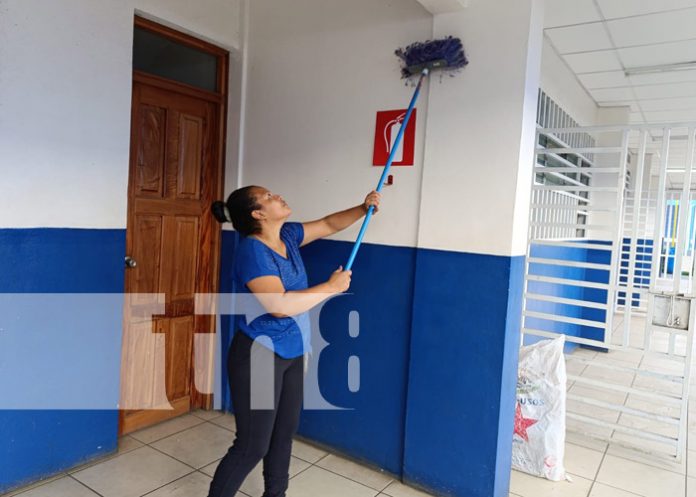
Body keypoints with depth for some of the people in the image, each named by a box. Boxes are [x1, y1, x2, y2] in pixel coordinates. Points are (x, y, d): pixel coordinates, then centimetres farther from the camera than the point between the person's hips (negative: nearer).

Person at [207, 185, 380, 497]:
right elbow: (279, 305, -33)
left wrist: (363, 209, 2)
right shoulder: (252, 250, -22)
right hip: (259, 355, -8)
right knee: (252, 445, 1)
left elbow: (329, 224, 17)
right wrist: (332, 287, -23)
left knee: (285, 431, 21)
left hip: (292, 352, 9)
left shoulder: (288, 235, 3)